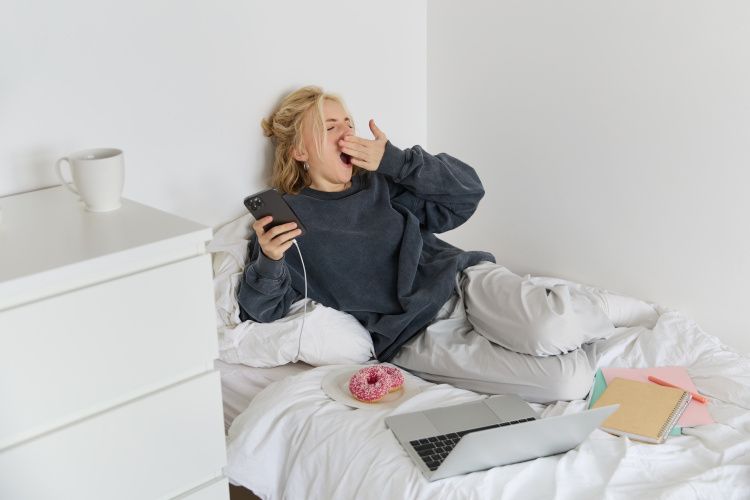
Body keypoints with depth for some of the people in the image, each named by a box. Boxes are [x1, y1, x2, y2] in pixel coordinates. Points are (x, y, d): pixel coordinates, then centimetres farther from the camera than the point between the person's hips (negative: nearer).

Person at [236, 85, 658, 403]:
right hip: (416, 336, -4)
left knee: (550, 330, -30)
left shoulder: (382, 184, 16)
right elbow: (261, 309, -1)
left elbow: (467, 190, 8)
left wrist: (394, 160, -3)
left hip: (463, 278, 4)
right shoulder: (288, 218, 6)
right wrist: (268, 260, -23)